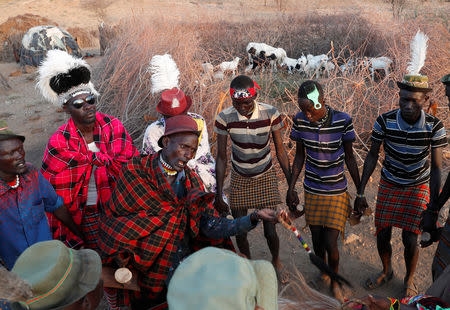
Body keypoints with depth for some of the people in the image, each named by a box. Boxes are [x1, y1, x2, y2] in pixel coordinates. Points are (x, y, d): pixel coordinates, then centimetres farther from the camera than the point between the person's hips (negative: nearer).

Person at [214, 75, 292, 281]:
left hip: (265, 177, 0)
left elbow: (280, 151, -6)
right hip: (239, 179, 1)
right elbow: (221, 157, -8)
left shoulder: (270, 114, -18)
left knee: (270, 232, 2)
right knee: (240, 233, 5)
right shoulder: (224, 118, -18)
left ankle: (276, 262, 36)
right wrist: (218, 194, -7)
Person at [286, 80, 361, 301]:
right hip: (311, 191, 2)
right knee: (317, 240, 15)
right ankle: (323, 274, 46)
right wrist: (291, 189, 3)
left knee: (330, 244, -1)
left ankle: (335, 281, 31)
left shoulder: (342, 121, -17)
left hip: (336, 193, -2)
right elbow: (299, 156, 2)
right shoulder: (300, 121, -11)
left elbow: (350, 158, -5)